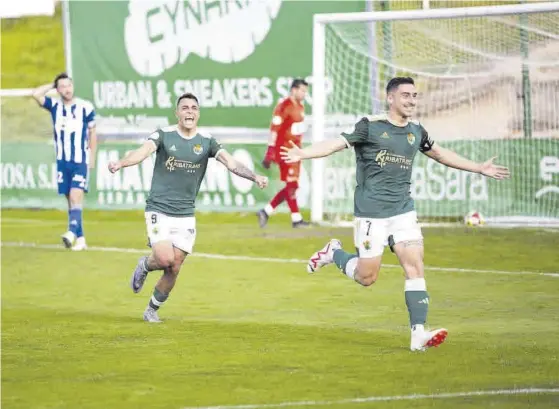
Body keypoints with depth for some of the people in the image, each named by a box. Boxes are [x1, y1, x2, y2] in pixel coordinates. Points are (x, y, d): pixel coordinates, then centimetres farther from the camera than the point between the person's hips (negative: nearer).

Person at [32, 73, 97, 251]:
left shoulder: (85, 107, -4)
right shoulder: (54, 105, 2)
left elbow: (92, 133, 5)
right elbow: (36, 94, -12)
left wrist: (92, 158, 3)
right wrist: (53, 84, -2)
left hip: (81, 161, -3)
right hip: (62, 161, 3)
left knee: (76, 196, -18)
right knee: (70, 199, 5)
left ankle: (72, 231, -31)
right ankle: (80, 238, 10)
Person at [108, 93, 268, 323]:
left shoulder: (206, 142, 3)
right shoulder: (163, 135, -4)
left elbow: (230, 162, -8)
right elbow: (143, 151, -20)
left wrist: (254, 177, -25)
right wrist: (120, 164, -41)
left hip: (185, 216, 3)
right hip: (159, 210, -3)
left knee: (174, 269, 1)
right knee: (165, 259, -19)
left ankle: (152, 309, 24)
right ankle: (145, 265, 18)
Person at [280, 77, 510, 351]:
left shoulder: (416, 131, 10)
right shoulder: (371, 126, -7)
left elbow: (440, 154, 26)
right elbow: (337, 143, -14)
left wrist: (479, 168, 30)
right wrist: (302, 154, -31)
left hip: (403, 210, 5)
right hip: (371, 212, -5)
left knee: (415, 266, -9)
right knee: (366, 277, -1)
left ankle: (418, 333, -11)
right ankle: (333, 253, 29)